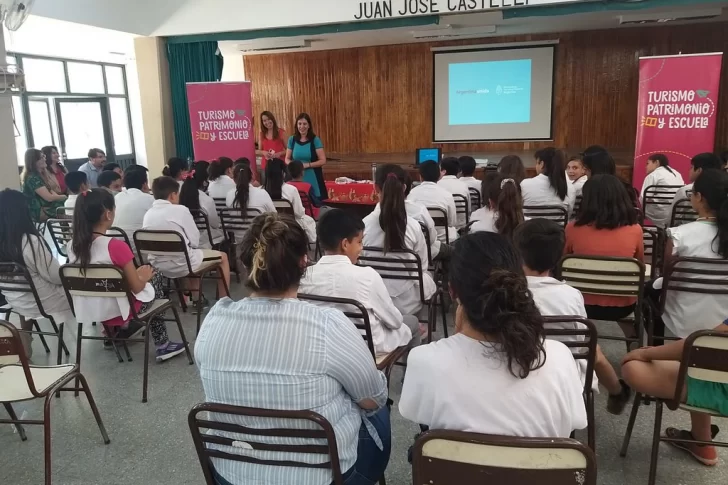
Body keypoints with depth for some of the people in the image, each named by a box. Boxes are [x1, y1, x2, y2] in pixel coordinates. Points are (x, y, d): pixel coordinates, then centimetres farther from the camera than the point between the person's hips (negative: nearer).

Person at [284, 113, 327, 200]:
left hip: (313, 178, -2)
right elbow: (287, 159, 13)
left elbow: (323, 161, -6)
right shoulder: (292, 140, 6)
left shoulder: (315, 140, -4)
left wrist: (307, 165, -17)